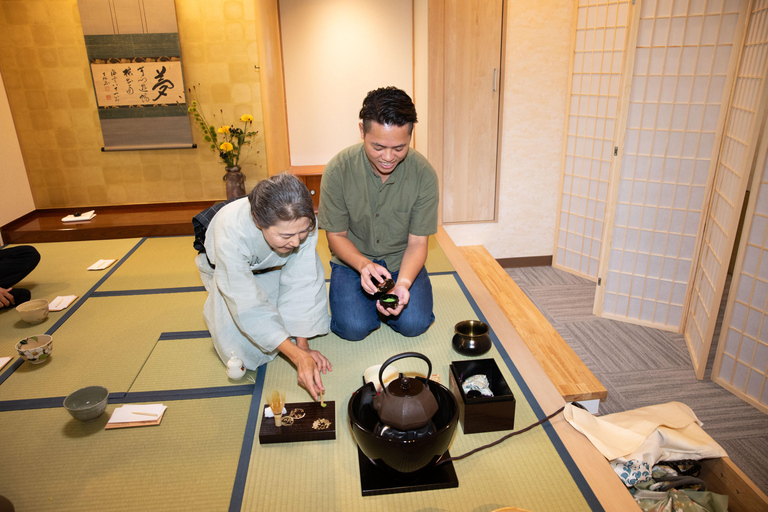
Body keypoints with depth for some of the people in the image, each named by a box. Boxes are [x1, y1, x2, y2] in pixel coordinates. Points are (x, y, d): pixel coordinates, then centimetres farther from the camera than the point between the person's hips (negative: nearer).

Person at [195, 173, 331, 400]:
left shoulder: (302, 221, -36)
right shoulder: (231, 232, -44)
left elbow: (301, 283, -28)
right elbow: (248, 308, -41)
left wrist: (303, 346, -28)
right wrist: (298, 356, -46)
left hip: (272, 269, 3)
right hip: (228, 270, -3)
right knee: (243, 354, -12)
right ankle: (217, 308, 16)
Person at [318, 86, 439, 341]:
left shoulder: (424, 173, -17)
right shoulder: (338, 170, -19)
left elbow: (417, 242, -12)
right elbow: (336, 236, -9)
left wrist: (403, 283, -32)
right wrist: (363, 265, -30)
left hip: (401, 261, 1)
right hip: (352, 260, 0)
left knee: (414, 324, -18)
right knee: (354, 328, -20)